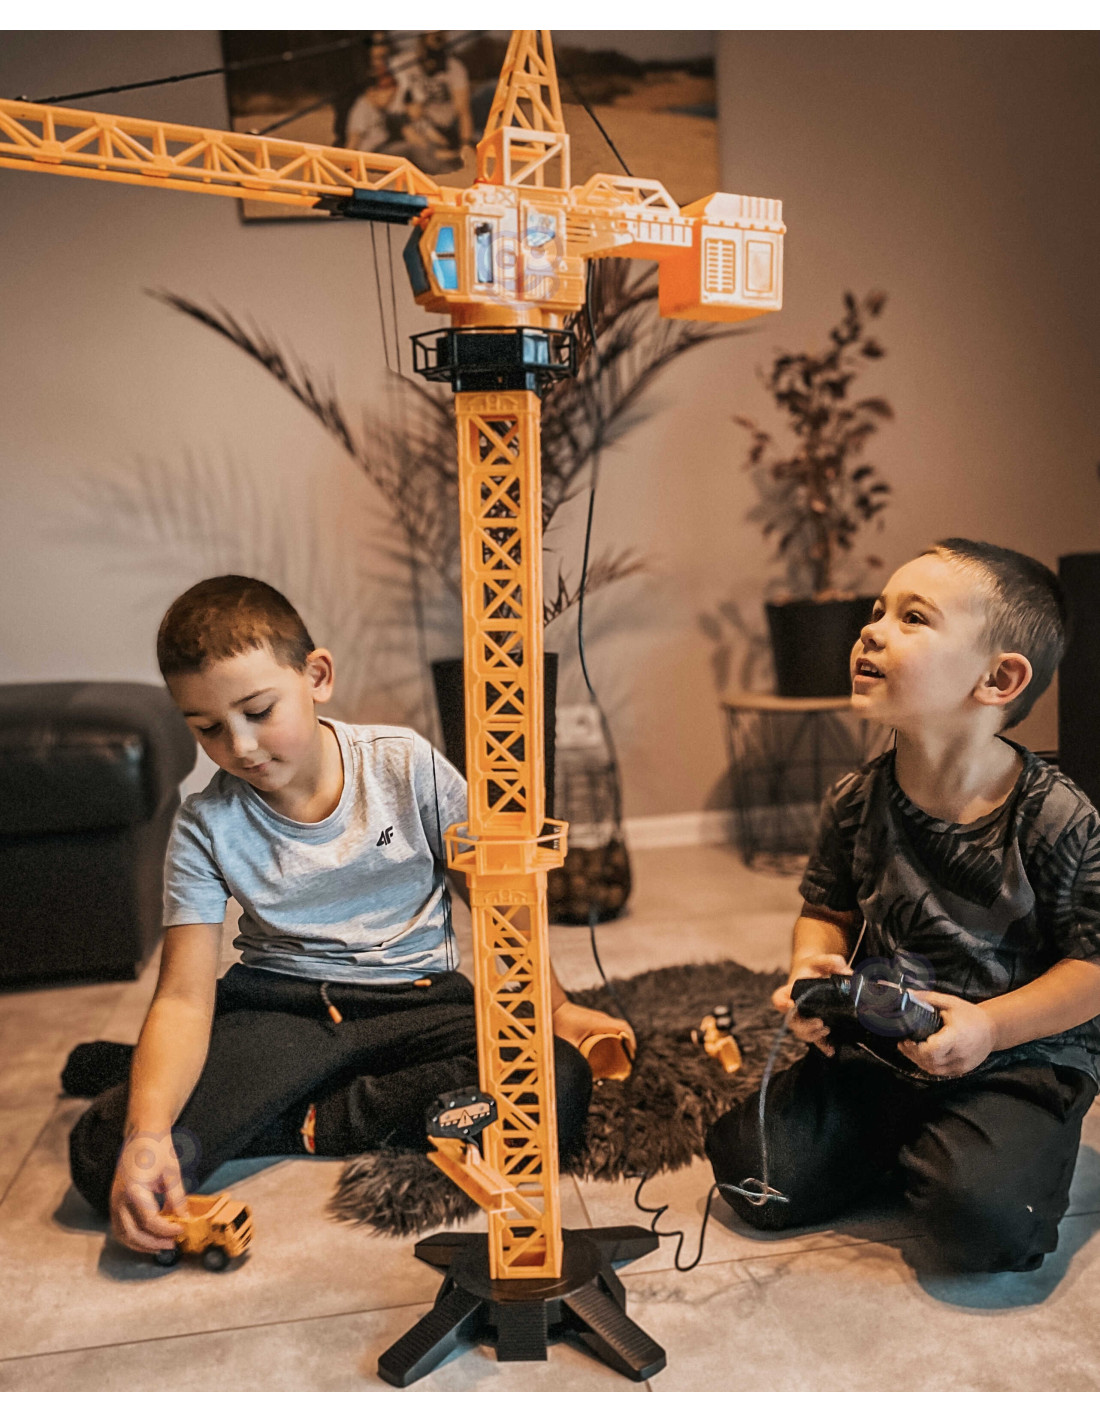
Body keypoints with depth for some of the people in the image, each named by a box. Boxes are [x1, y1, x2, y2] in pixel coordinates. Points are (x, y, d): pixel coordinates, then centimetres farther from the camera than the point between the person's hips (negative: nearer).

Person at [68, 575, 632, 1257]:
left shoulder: (406, 765, -8)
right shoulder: (206, 825, -7)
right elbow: (184, 998, -12)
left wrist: (555, 1005, 0)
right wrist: (147, 1132, -29)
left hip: (416, 998, 2)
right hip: (278, 1008, -1)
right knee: (104, 1151, -26)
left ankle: (304, 1123, -13)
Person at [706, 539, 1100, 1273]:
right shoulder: (855, 801, -6)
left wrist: (991, 1025, -23)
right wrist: (815, 962, -12)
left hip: (1019, 1057, -3)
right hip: (873, 1050, 4)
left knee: (980, 1222, -27)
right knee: (756, 1180, -5)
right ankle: (902, 1143, 20)